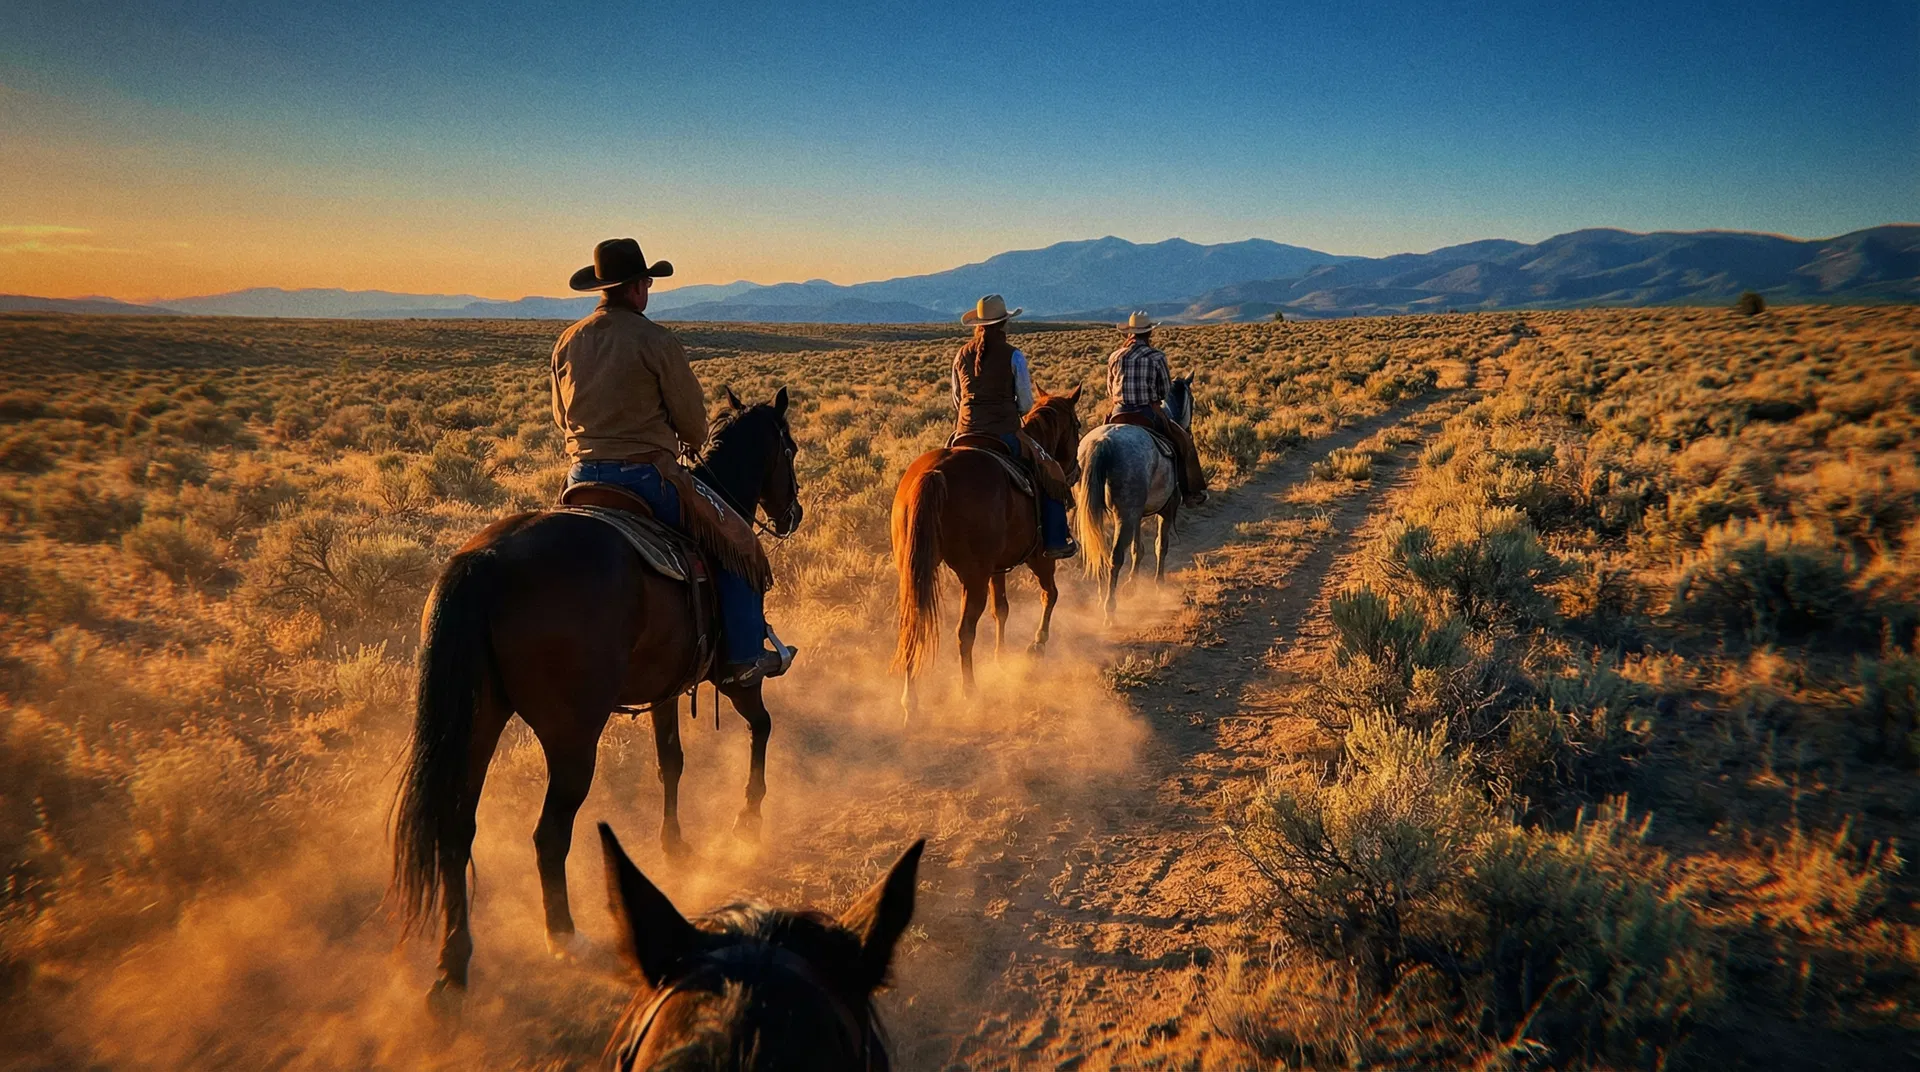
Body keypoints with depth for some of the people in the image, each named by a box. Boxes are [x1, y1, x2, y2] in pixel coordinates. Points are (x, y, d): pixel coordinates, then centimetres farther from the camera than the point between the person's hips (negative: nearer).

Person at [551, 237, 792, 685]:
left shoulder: (568, 342, 8)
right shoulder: (656, 341, -10)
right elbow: (692, 417, -4)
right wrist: (693, 442, 19)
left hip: (582, 478, 6)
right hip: (646, 475, -6)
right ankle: (744, 655, 7)